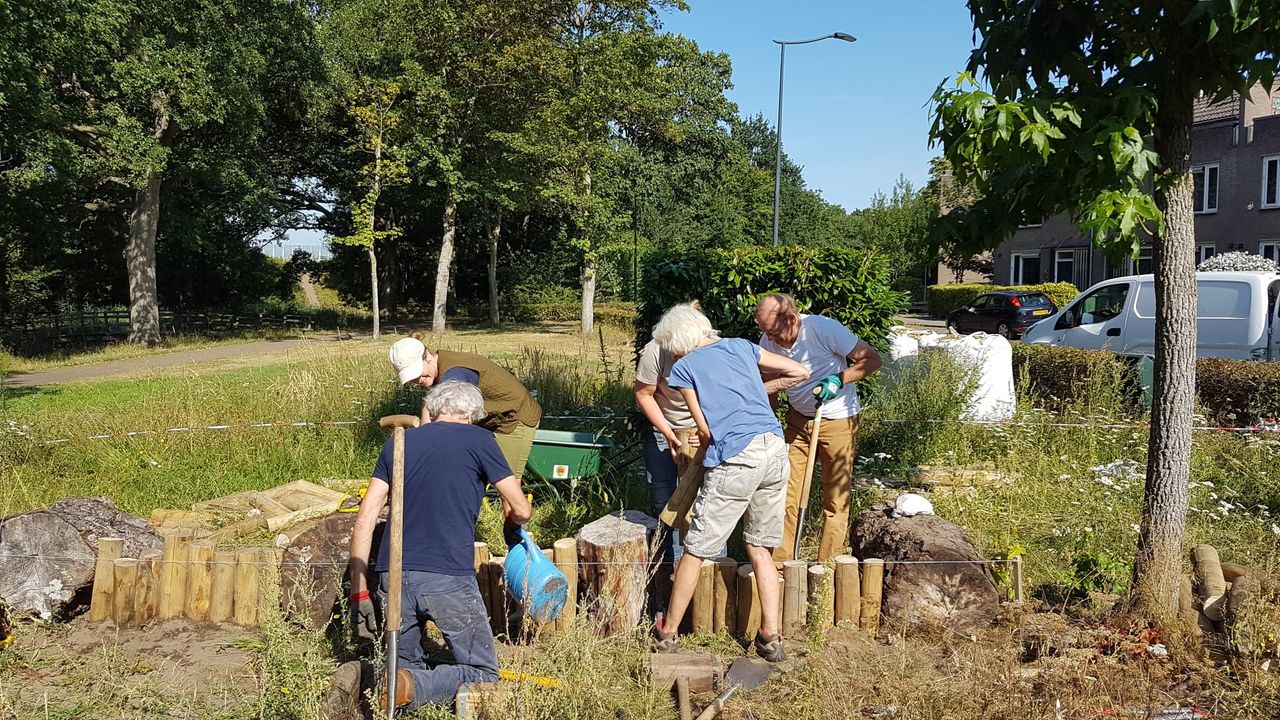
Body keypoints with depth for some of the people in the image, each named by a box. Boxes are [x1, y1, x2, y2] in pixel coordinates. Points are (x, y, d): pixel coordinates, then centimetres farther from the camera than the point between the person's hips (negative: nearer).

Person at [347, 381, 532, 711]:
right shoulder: (478, 439, 4)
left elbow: (365, 517, 9)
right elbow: (521, 510, 6)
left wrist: (359, 589, 11)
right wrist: (511, 526, 31)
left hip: (393, 576, 5)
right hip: (449, 579, -5)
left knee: (405, 665, 24)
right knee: (482, 673, 9)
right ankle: (412, 686, -17)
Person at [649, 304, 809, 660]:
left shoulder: (683, 368, 5)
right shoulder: (741, 346, 17)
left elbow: (706, 430, 3)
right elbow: (799, 371, 18)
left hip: (736, 458, -5)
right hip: (775, 451, 5)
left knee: (695, 550, 9)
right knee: (760, 550, 17)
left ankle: (667, 633, 21)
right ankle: (770, 638, 16)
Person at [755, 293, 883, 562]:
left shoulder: (824, 329, -22)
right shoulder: (768, 341, -6)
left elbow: (872, 359, -15)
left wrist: (839, 379, -27)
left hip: (838, 421, -4)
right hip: (799, 420, 5)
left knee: (836, 499, 2)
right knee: (787, 494, 3)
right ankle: (779, 563, 12)